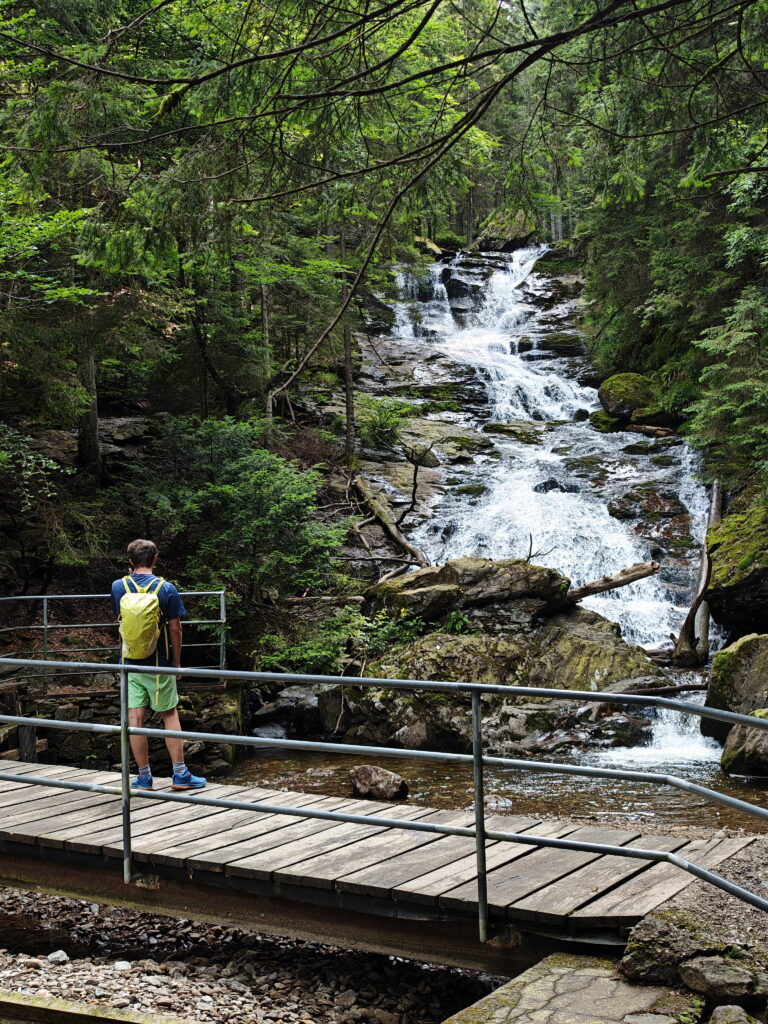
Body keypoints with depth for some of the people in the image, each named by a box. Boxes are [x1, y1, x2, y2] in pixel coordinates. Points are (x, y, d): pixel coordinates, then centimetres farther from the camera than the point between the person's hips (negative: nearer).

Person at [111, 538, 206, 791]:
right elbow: (175, 629, -7)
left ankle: (144, 777, 11)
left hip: (129, 663, 2)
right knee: (170, 715, 8)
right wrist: (177, 662, 5)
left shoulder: (118, 586, -2)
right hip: (159, 665, -2)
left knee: (135, 718, 5)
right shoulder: (166, 589, -9)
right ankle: (180, 775, 10)